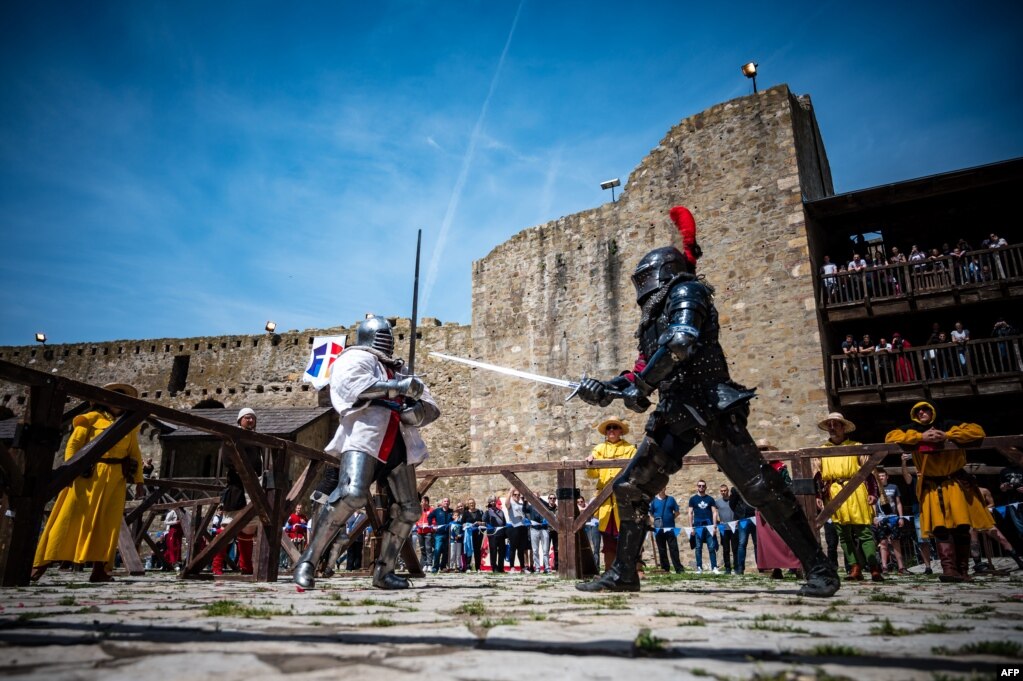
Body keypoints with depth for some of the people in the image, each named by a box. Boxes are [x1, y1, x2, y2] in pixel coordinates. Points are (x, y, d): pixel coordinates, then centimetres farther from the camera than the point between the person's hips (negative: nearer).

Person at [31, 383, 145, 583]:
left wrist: (138, 481, 9)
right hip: (88, 475, -3)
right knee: (70, 517, -5)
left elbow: (135, 454, 15)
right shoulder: (92, 418, 6)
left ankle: (100, 570, 4)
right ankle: (41, 564, 3)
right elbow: (73, 443, -1)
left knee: (108, 523, 1)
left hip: (116, 479, 3)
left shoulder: (129, 426, 16)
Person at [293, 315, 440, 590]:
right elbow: (354, 387, -14)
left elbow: (432, 408, 23)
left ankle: (383, 571, 14)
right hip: (364, 438, -7)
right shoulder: (354, 359, 11)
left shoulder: (397, 371, 29)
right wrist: (399, 387, -14)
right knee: (352, 494, -27)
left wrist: (417, 410, -2)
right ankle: (308, 561, -15)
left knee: (408, 509, 3)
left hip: (399, 446, 7)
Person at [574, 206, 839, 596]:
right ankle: (623, 574, 12)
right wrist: (604, 389, 14)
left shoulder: (686, 293, -4)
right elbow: (645, 370, 24)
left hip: (711, 410, -9)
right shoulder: (655, 317, 23)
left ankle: (818, 568, 8)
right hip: (675, 415, 9)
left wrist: (639, 387, -16)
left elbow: (680, 344, -22)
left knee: (761, 488, -7)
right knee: (630, 489, 4)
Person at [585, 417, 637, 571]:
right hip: (605, 498, 2)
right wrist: (590, 463, -10)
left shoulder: (629, 448, 11)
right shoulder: (599, 449, 17)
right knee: (608, 538, 4)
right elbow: (593, 473, 10)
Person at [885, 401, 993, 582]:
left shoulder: (949, 426, 5)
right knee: (941, 528, -11)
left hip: (956, 483, 0)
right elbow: (890, 437, -7)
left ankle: (963, 570, 6)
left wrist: (948, 435, -14)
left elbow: (978, 431, -3)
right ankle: (949, 569, -18)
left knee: (961, 528, -1)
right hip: (932, 487, 0)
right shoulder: (912, 430, 7)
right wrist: (920, 437, -14)